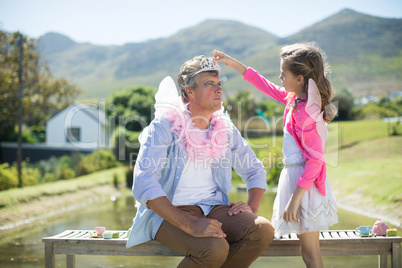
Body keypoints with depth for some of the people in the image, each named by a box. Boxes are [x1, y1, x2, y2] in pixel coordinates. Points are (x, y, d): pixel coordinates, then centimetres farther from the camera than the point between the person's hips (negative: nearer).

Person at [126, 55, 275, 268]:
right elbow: (144, 184, -22)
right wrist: (190, 224, -31)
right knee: (214, 248, -33)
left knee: (263, 230, -21)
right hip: (171, 212, -5)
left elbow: (255, 170, 20)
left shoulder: (225, 128, 7)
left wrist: (252, 207, -2)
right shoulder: (165, 125, -10)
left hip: (213, 207, 6)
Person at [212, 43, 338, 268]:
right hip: (297, 176, 9)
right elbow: (267, 87, 21)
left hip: (304, 181, -9)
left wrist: (295, 199, -24)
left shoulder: (305, 112, -21)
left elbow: (315, 159, -23)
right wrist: (234, 63, 24)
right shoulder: (293, 98, 6)